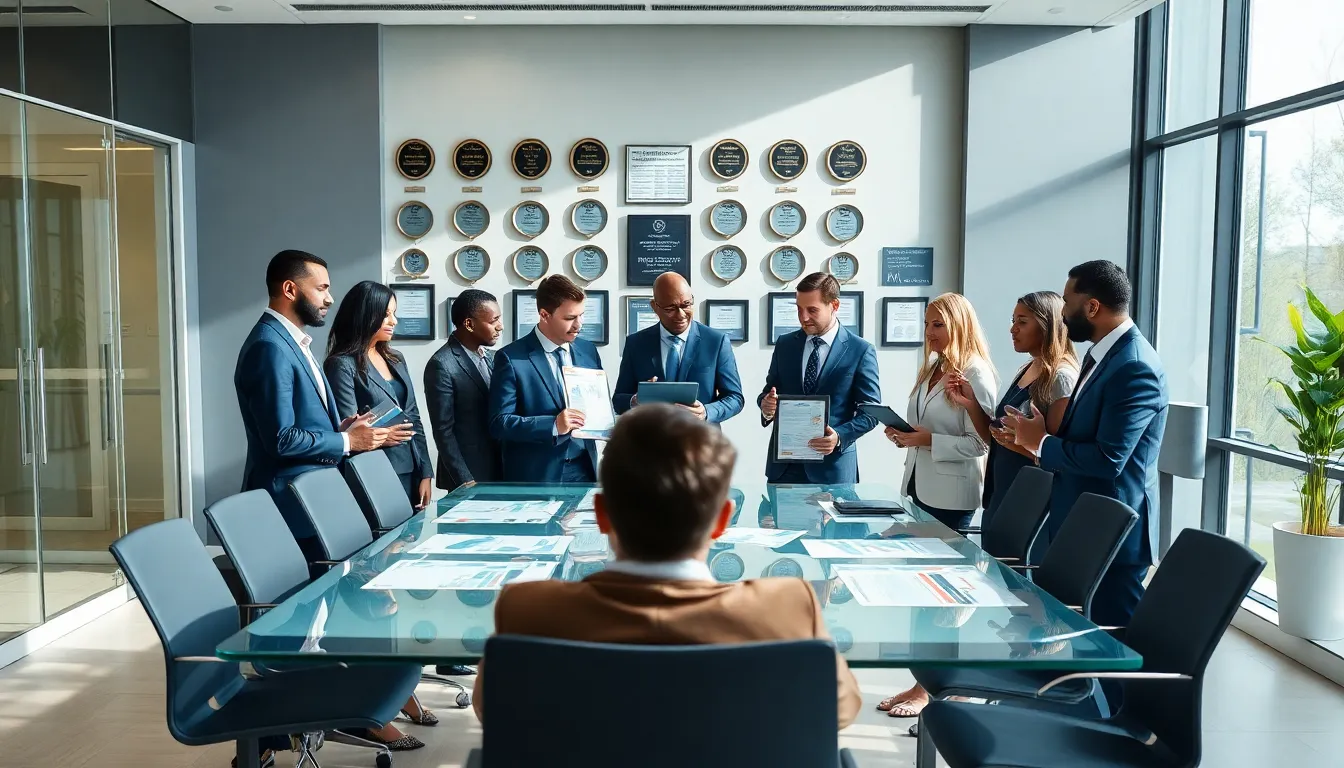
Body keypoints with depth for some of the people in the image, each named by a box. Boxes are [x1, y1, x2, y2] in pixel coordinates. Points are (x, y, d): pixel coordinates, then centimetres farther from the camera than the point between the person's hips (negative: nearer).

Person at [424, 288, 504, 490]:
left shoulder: (491, 357, 9)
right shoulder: (442, 365, -14)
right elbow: (443, 430, -15)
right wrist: (464, 480, -16)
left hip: (499, 470, 7)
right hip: (470, 476, -7)